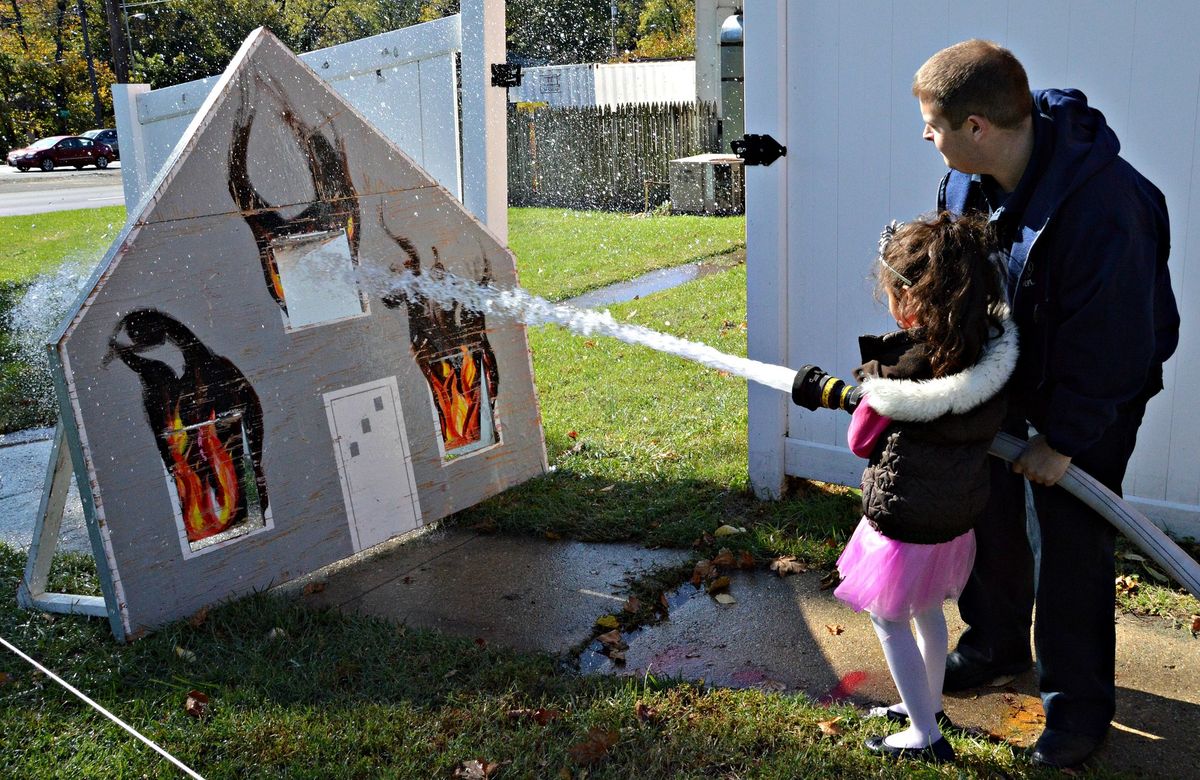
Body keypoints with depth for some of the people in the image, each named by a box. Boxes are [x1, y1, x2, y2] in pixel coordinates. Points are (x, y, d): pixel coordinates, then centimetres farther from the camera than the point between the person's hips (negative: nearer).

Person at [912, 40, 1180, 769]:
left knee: (1072, 538, -1)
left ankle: (1078, 704, 19)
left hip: (1094, 387, -6)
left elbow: (1108, 346, -27)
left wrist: (1063, 440, -18)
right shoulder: (969, 175, -15)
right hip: (1000, 363, 7)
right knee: (986, 505, 15)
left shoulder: (1103, 210, -37)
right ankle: (997, 643, 38)